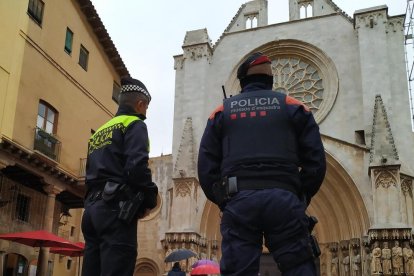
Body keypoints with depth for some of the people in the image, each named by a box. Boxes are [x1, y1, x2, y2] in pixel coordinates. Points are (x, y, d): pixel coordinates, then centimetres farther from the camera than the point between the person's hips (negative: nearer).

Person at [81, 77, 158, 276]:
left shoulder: (99, 132, 25)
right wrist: (150, 200, -2)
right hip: (116, 209, -8)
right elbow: (137, 167, -15)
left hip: (92, 209, 8)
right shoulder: (134, 125, 0)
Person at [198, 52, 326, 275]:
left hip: (238, 201, 1)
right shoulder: (292, 106, 16)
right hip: (283, 199, 0)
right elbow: (315, 160, 9)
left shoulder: (222, 112, 17)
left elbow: (206, 166, 10)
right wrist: (301, 198, 16)